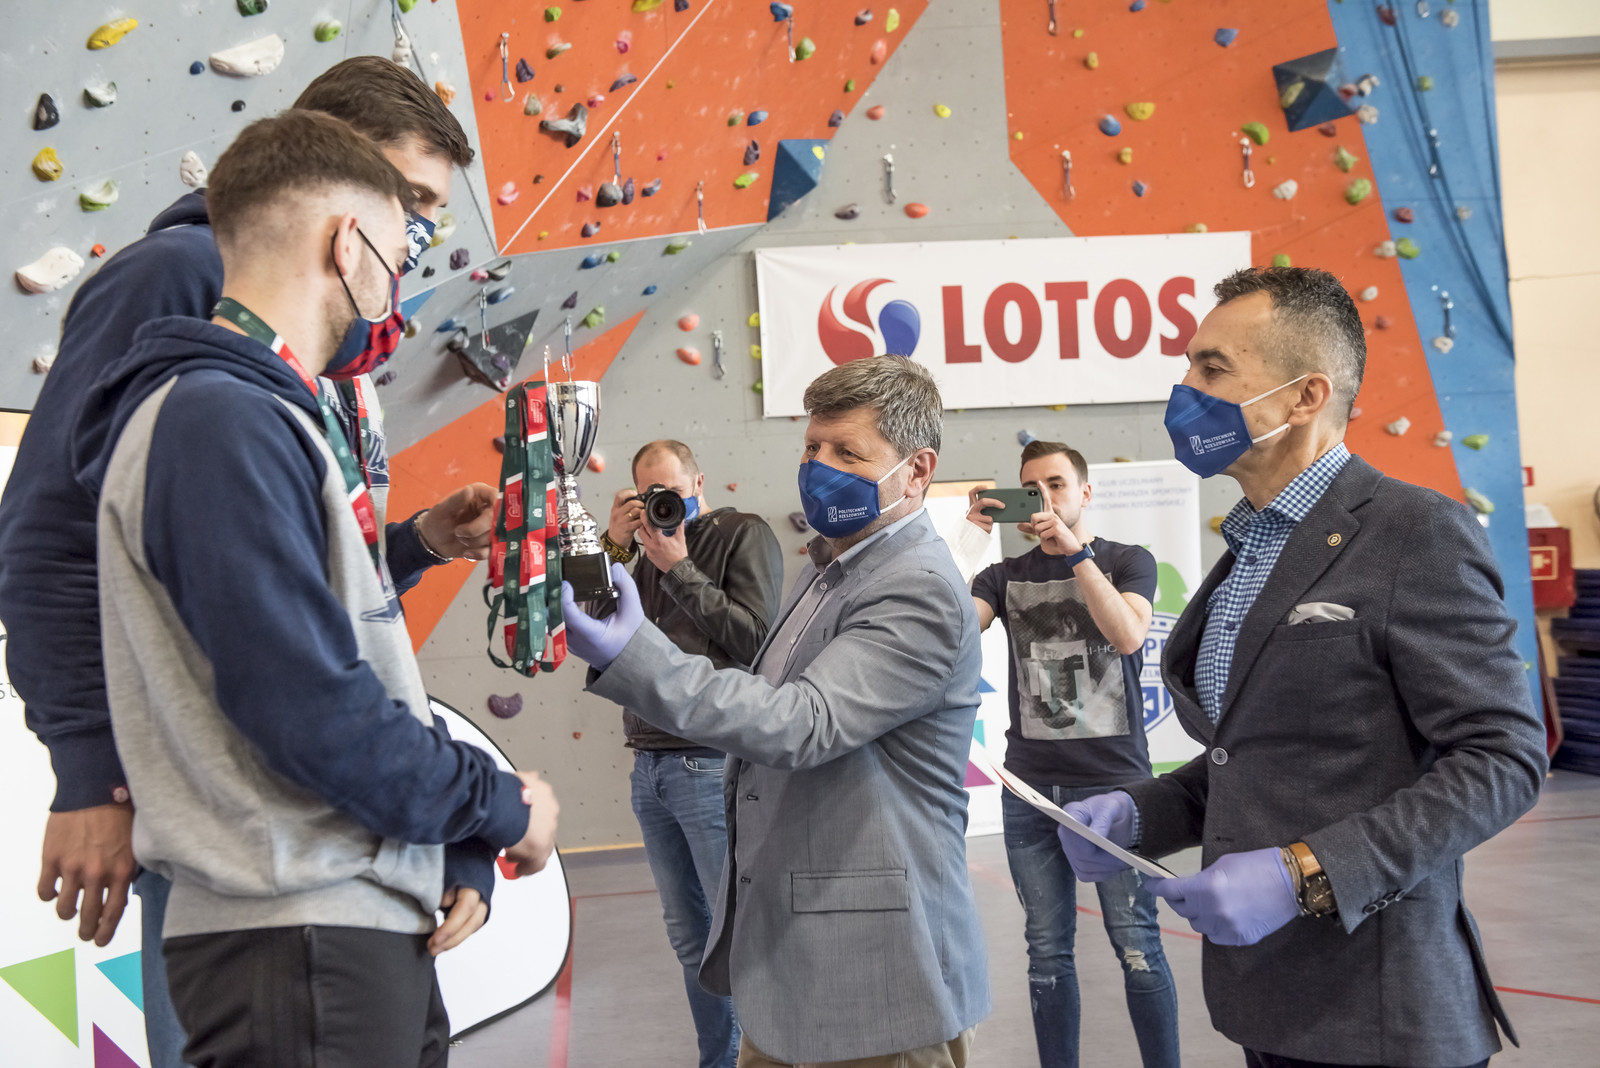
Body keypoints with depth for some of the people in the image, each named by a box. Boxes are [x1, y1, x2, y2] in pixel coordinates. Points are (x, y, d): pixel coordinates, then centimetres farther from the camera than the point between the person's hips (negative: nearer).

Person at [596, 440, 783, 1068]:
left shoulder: (745, 535, 1)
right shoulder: (648, 550, 18)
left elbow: (755, 639, -10)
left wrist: (677, 566, -9)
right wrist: (614, 545, 0)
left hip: (713, 764, -6)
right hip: (650, 766, 6)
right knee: (690, 937, 11)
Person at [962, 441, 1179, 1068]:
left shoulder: (1128, 562, 5)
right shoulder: (1007, 576, 11)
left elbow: (1127, 635, -15)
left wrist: (1071, 548, -19)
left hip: (1114, 780, -3)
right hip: (1030, 789, 3)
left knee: (1136, 947, -3)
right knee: (1047, 952, 6)